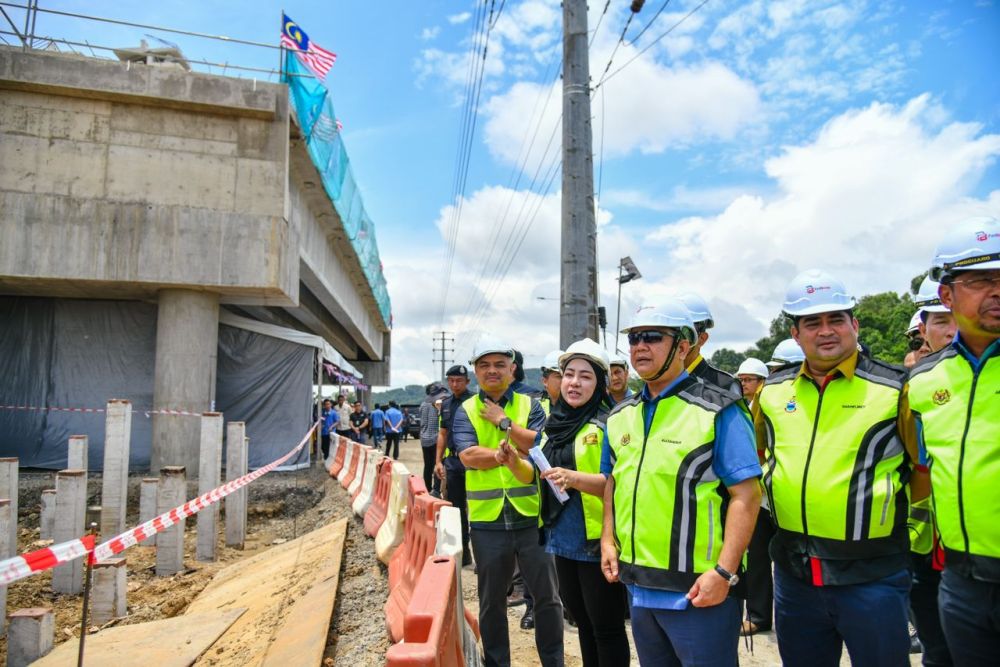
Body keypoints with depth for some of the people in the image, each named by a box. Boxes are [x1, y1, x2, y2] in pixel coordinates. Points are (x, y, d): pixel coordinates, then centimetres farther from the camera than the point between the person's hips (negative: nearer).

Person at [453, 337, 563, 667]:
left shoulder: (529, 405, 4)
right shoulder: (466, 411, 3)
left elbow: (541, 446, -13)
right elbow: (468, 455, -13)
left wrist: (503, 421, -13)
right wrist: (507, 455, -22)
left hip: (531, 515, 0)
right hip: (487, 519, 0)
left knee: (547, 596, 10)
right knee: (492, 601, 15)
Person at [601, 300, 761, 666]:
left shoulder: (718, 411, -10)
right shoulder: (621, 416, 9)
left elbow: (746, 493, -15)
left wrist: (724, 572, -19)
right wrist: (608, 539, 7)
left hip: (699, 588, -6)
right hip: (638, 584, 6)